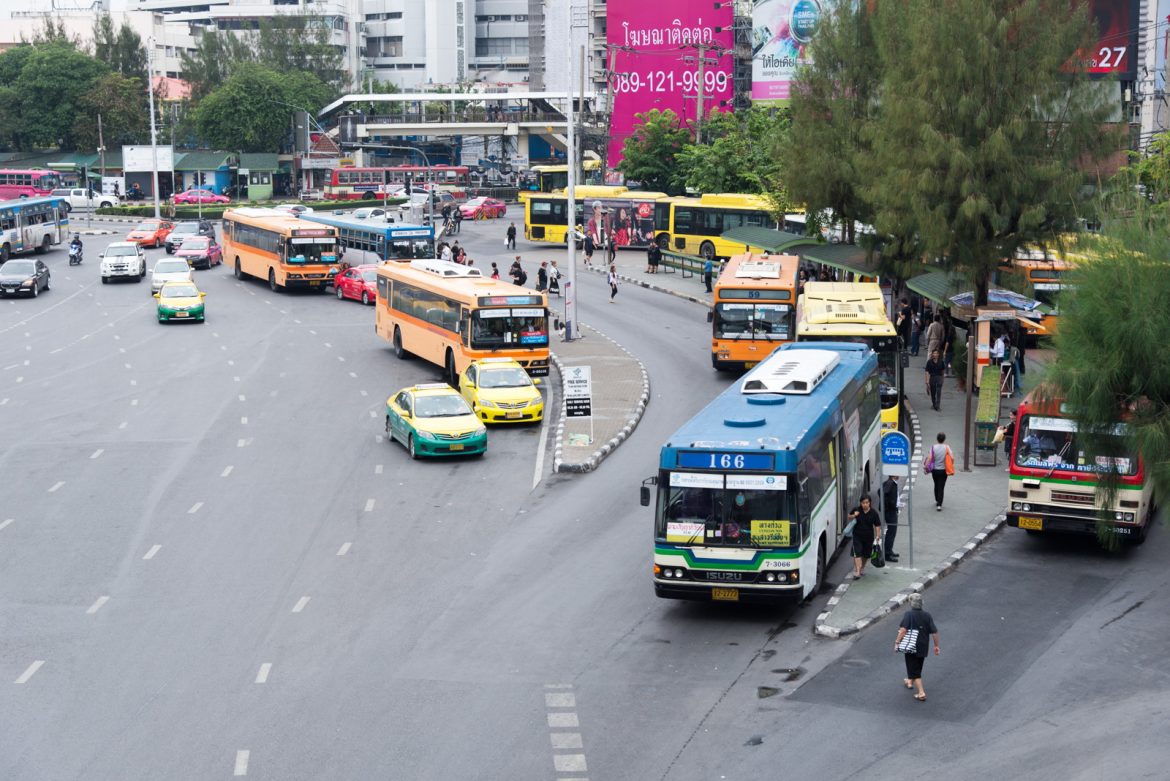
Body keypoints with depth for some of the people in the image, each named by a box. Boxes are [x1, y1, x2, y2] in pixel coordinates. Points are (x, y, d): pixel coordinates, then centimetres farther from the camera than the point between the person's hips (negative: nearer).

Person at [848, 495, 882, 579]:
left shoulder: (873, 513, -8)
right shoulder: (856, 510, -6)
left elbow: (877, 525, -3)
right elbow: (849, 517, 11)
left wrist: (878, 535, -13)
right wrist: (854, 516, -11)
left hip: (869, 537, 1)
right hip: (857, 536, -1)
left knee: (866, 554, 13)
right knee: (857, 553, -11)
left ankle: (861, 568, 35)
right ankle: (857, 571, -15)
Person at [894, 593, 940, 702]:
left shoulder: (908, 614, -14)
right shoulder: (927, 616, -2)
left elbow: (903, 630, -26)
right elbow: (934, 632, -4)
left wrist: (897, 642, -22)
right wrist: (936, 646, 5)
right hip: (923, 648, 5)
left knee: (914, 670, 1)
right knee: (917, 666, 26)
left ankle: (921, 693, -8)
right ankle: (910, 681, 50)